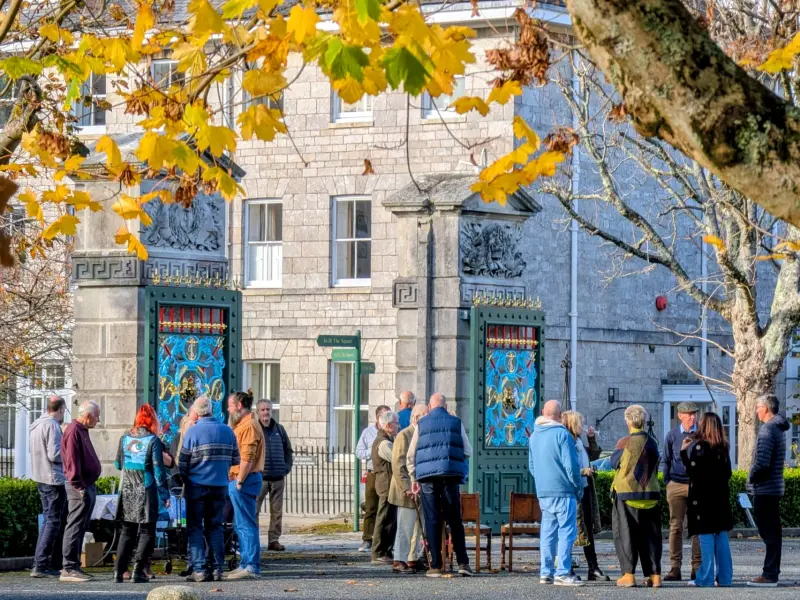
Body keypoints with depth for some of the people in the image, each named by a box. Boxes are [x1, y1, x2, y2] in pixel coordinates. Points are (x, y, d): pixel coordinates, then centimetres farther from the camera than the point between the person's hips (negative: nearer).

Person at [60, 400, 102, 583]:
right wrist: (79, 486, -22)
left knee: (81, 528, 12)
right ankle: (69, 569, -10)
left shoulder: (82, 431, 18)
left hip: (88, 486, 10)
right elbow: (72, 462, -21)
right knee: (75, 528, -10)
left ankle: (74, 566, 17)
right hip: (80, 488, -10)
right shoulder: (74, 431, -14)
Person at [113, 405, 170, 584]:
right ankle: (138, 570, -7)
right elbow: (158, 470, -11)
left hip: (127, 491, 4)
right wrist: (165, 494, -5)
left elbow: (118, 464, 13)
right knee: (147, 532, 3)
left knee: (126, 531, 12)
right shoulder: (153, 440, -9)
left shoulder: (125, 438, 3)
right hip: (146, 493, -4)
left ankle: (119, 571, 5)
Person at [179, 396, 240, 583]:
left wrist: (185, 480, 10)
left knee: (195, 527, 3)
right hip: (220, 487, 4)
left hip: (197, 486, -3)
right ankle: (217, 568, 7)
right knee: (215, 527, 12)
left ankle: (199, 569, -4)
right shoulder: (228, 431, 2)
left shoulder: (192, 432, -10)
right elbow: (235, 460, 7)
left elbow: (182, 463, -7)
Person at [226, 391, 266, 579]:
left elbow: (247, 458, -21)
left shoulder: (249, 425, -13)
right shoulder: (242, 424, 20)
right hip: (239, 480, 11)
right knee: (240, 524, 15)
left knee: (246, 524, -10)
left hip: (245, 480, -11)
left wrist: (239, 482, -20)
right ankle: (246, 563, 20)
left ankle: (251, 566, -11)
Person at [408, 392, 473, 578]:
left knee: (432, 521, 4)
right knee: (455, 521, 7)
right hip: (450, 476, 0)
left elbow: (411, 456, 7)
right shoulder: (456, 423, 6)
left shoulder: (421, 425, 7)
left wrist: (413, 480, 14)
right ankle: (462, 563, -1)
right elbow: (468, 452, 7)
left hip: (427, 476, 0)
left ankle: (435, 566, 1)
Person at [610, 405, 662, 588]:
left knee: (626, 534, 3)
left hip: (627, 494, -4)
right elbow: (654, 468, 12)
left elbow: (614, 463, 0)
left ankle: (628, 575, -2)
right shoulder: (652, 443, 4)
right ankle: (655, 575, 5)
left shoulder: (625, 443, -11)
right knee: (650, 535, 8)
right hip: (650, 495, 4)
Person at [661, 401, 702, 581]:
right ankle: (675, 568, 2)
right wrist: (667, 481, 4)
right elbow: (665, 460, 12)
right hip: (676, 485, 0)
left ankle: (697, 568, 5)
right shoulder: (672, 435, 5)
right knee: (675, 527, 0)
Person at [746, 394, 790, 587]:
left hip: (764, 489, -10)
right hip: (775, 487, 10)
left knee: (769, 533, -7)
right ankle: (771, 573, 19)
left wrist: (752, 478, -8)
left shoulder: (767, 430, -17)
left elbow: (761, 463, -25)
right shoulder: (779, 428, 14)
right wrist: (755, 477, 13)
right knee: (772, 532, 13)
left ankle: (769, 575, -6)